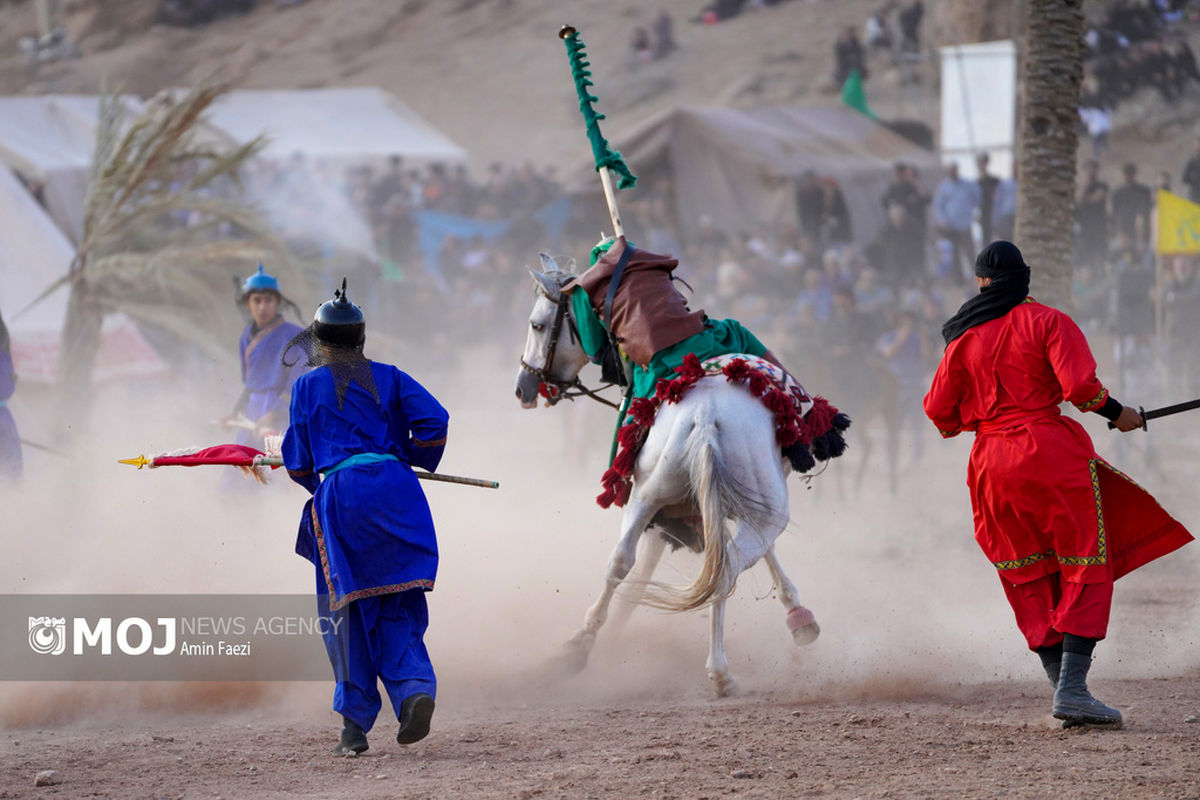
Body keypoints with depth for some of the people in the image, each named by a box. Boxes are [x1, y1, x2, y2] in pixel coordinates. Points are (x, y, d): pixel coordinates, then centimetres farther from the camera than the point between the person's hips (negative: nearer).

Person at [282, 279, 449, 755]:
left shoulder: (309, 385, 7)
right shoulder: (387, 378, 12)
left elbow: (298, 460, 10)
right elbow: (434, 420, 0)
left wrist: (314, 488, 31)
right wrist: (416, 461, 18)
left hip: (341, 493, -2)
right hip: (396, 488, 2)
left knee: (347, 609, 5)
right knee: (398, 606, 8)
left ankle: (356, 724, 4)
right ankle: (414, 687, -18)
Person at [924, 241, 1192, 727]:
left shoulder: (964, 338, 9)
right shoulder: (1046, 322, -3)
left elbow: (940, 411, 12)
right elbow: (1080, 386, -14)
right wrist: (1117, 414, 2)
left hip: (992, 463, 4)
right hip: (1051, 452, -4)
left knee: (1032, 581, 12)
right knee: (1087, 571, -1)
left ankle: (1062, 684, 6)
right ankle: (1072, 689, -14)